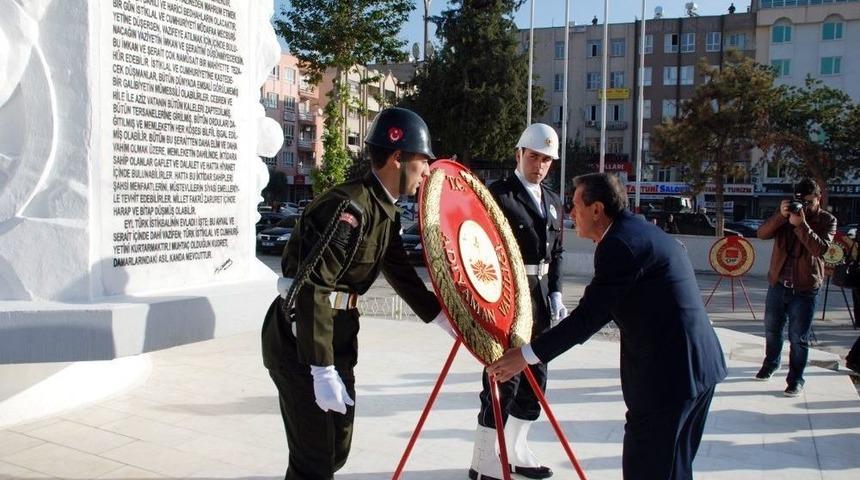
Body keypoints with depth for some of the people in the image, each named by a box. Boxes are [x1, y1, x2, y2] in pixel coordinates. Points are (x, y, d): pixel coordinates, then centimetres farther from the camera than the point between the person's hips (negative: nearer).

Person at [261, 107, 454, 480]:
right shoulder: (348, 206, -23)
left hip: (338, 336, 10)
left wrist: (449, 321, 16)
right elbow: (312, 291, -28)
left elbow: (402, 276, 18)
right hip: (299, 339, -9)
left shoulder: (385, 213, 7)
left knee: (337, 450, 17)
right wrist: (323, 372, -28)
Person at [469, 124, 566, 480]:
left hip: (540, 297, 8)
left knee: (534, 377, 13)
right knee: (504, 376, -6)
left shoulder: (554, 202, 14)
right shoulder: (497, 194, -8)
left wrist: (555, 294, 9)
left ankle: (515, 451, 28)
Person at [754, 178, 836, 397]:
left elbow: (820, 248, -19)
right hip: (778, 283, 4)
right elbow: (762, 234, -7)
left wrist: (801, 225, -29)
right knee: (772, 330, 18)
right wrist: (780, 216, -21)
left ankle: (795, 379, 12)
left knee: (798, 338, 0)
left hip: (805, 288, -4)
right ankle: (771, 364, 40)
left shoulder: (827, 220, -2)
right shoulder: (788, 215, 6)